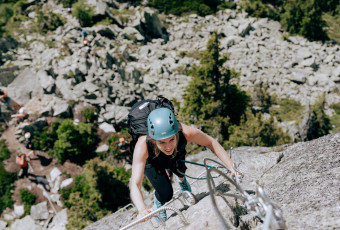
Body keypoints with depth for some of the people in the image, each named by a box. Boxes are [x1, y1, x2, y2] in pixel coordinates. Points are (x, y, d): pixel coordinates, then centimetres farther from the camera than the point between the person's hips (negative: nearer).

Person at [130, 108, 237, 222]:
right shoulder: (143, 145, -46)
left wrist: (231, 168, -29)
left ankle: (181, 179, 23)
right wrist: (142, 210, -66)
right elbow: (135, 184, -48)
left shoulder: (185, 132, -42)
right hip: (151, 161, -3)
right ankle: (158, 204, 22)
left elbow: (211, 143, -23)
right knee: (166, 195, -13)